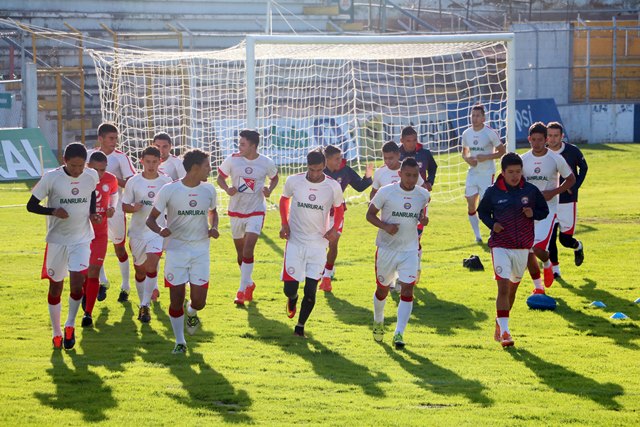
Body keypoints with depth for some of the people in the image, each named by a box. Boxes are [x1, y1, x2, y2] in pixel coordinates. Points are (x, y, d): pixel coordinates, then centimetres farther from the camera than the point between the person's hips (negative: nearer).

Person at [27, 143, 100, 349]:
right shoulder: (51, 178, -14)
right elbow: (31, 205, -8)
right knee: (55, 286, 7)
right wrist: (53, 211, -25)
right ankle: (56, 333, 23)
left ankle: (70, 325, 9)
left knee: (77, 282, -14)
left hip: (82, 239, 1)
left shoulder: (91, 176, -4)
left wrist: (93, 213, 3)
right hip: (57, 239, -1)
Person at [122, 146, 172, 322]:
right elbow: (124, 206, 2)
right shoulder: (133, 182, -3)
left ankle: (145, 306, -12)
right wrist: (133, 208, -19)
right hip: (138, 231, 1)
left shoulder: (166, 182, -2)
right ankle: (143, 304, 29)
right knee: (140, 270, 11)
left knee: (151, 267, -18)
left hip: (158, 232, -1)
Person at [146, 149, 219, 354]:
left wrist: (214, 227, 0)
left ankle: (191, 312, 33)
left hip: (201, 251, 2)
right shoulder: (169, 190, -10)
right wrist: (160, 230, -26)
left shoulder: (208, 190, 2)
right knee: (176, 300, -1)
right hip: (176, 250, -2)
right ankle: (180, 342, 17)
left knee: (199, 301, -4)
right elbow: (151, 218, -4)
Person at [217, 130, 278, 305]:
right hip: (236, 211, 3)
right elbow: (220, 177, 5)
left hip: (256, 211, -3)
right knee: (240, 252, 13)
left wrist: (269, 190, -9)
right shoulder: (232, 160, -8)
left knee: (248, 249, -17)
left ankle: (242, 290, -11)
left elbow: (274, 178, 11)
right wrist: (227, 189, -16)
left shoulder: (266, 163, -8)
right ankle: (249, 284, 36)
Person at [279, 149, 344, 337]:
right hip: (295, 242, 0)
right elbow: (284, 199, 15)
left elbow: (339, 208, 12)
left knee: (310, 292, -3)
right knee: (290, 289, -3)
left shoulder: (333, 187, -6)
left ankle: (300, 327, 15)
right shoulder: (293, 181, -5)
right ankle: (293, 298, 35)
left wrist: (335, 228, -6)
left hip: (318, 244, 0)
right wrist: (284, 224, 1)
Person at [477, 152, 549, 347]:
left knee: (513, 287, 15)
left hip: (522, 246, 3)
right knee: (503, 287, -15)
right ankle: (504, 331, -17)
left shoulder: (531, 190, -1)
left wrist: (533, 214, -12)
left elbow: (544, 211, 10)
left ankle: (500, 324, 34)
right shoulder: (493, 192, -5)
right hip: (500, 245, -3)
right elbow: (482, 211, 10)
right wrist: (492, 224, -9)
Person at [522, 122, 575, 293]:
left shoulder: (556, 159, -6)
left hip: (548, 209, -3)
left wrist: (553, 192, -10)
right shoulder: (523, 160, 1)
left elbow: (571, 179, 3)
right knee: (527, 251, 3)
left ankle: (547, 265, 17)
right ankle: (538, 287, 21)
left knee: (539, 248, -19)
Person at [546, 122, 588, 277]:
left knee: (565, 239, -1)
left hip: (568, 201, -2)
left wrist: (574, 187, -4)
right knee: (549, 238, -3)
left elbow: (583, 167, 8)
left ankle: (578, 247, 34)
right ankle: (554, 268, 12)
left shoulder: (572, 151, -8)